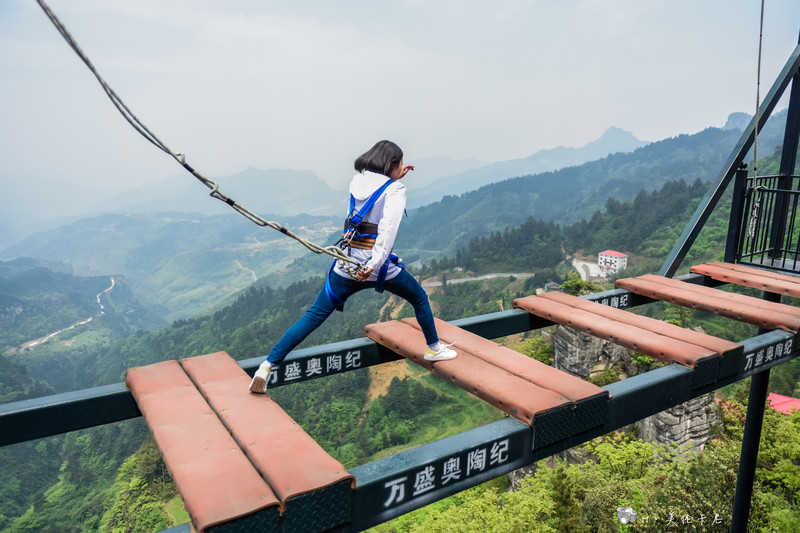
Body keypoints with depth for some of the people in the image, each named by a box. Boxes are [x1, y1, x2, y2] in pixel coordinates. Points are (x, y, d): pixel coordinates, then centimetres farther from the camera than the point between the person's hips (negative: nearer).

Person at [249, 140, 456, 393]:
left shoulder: (357, 181, 11)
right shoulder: (395, 189, -5)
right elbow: (388, 227, -20)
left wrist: (396, 178, 28)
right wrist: (374, 264, -27)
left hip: (346, 263, 4)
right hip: (379, 263, -4)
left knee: (314, 315, 5)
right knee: (419, 298, 23)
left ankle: (267, 365, -2)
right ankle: (434, 348, 37)